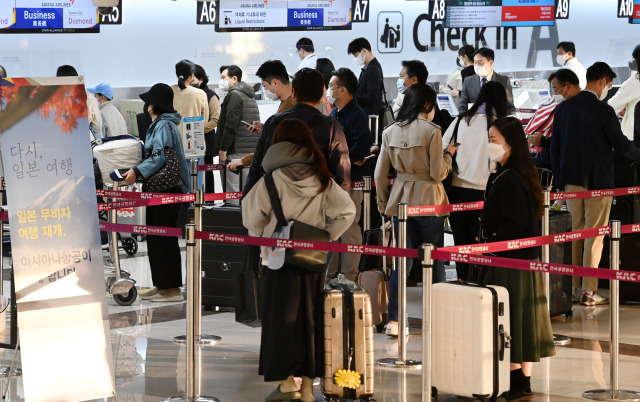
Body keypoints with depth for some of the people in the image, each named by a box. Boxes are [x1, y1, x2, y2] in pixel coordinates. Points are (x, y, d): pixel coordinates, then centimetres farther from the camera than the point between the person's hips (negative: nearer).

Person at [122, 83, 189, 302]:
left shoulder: (164, 125, -14)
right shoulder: (159, 124, 18)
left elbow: (159, 157, -23)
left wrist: (138, 172, -29)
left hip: (166, 190, -10)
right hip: (159, 189, 10)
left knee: (164, 238, -7)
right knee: (155, 238, 13)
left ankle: (172, 288, -4)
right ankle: (162, 285, 19)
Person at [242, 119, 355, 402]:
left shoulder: (274, 179, -9)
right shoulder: (322, 180, 2)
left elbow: (252, 216, -11)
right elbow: (346, 211, 3)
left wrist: (263, 238, 5)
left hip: (279, 259, -4)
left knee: (281, 317, 3)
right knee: (310, 319, 9)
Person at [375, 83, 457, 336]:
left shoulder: (390, 132, 4)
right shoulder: (431, 131, -10)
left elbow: (380, 174, 6)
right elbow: (438, 173, -10)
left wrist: (383, 203, 17)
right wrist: (448, 154, 7)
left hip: (401, 201, 4)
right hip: (429, 200, -4)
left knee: (404, 261, 7)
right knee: (435, 261, 7)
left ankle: (393, 320, -2)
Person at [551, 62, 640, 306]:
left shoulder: (563, 108, 5)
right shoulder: (603, 111, -14)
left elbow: (555, 146, 9)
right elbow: (620, 144, -10)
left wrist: (559, 180, 15)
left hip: (571, 182, 6)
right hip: (597, 181, -6)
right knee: (594, 235, 0)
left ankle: (572, 288, 15)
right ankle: (589, 291, 1)